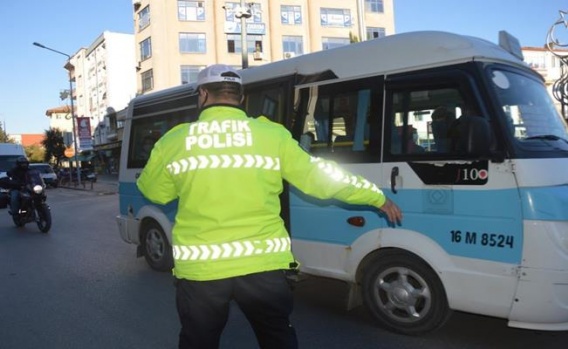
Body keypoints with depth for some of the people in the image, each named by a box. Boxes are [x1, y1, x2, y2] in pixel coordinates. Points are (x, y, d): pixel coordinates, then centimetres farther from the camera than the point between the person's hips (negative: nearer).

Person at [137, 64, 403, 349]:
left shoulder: (173, 141, -2)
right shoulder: (272, 135, -3)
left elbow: (153, 192, 14)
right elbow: (319, 177, 3)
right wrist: (378, 198, 15)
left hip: (199, 268, 0)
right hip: (263, 264, 0)